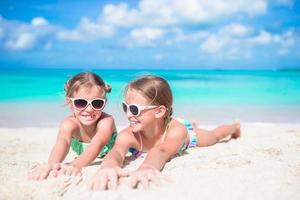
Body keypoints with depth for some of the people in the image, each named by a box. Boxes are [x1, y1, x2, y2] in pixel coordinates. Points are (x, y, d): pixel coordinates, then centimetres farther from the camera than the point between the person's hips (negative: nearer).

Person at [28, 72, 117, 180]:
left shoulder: (106, 121, -42)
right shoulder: (69, 124, -36)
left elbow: (98, 144, -62)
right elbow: (63, 142, -58)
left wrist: (75, 165, -81)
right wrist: (52, 165, -81)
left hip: (109, 154, -2)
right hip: (82, 156, 3)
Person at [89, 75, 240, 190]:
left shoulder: (177, 130, -51)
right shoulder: (127, 136, -46)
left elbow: (162, 151, -71)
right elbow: (117, 151, -67)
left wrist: (146, 167, -95)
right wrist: (108, 166, -93)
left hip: (188, 133, -3)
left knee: (214, 136, 28)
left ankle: (235, 126, 63)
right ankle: (193, 125, 68)